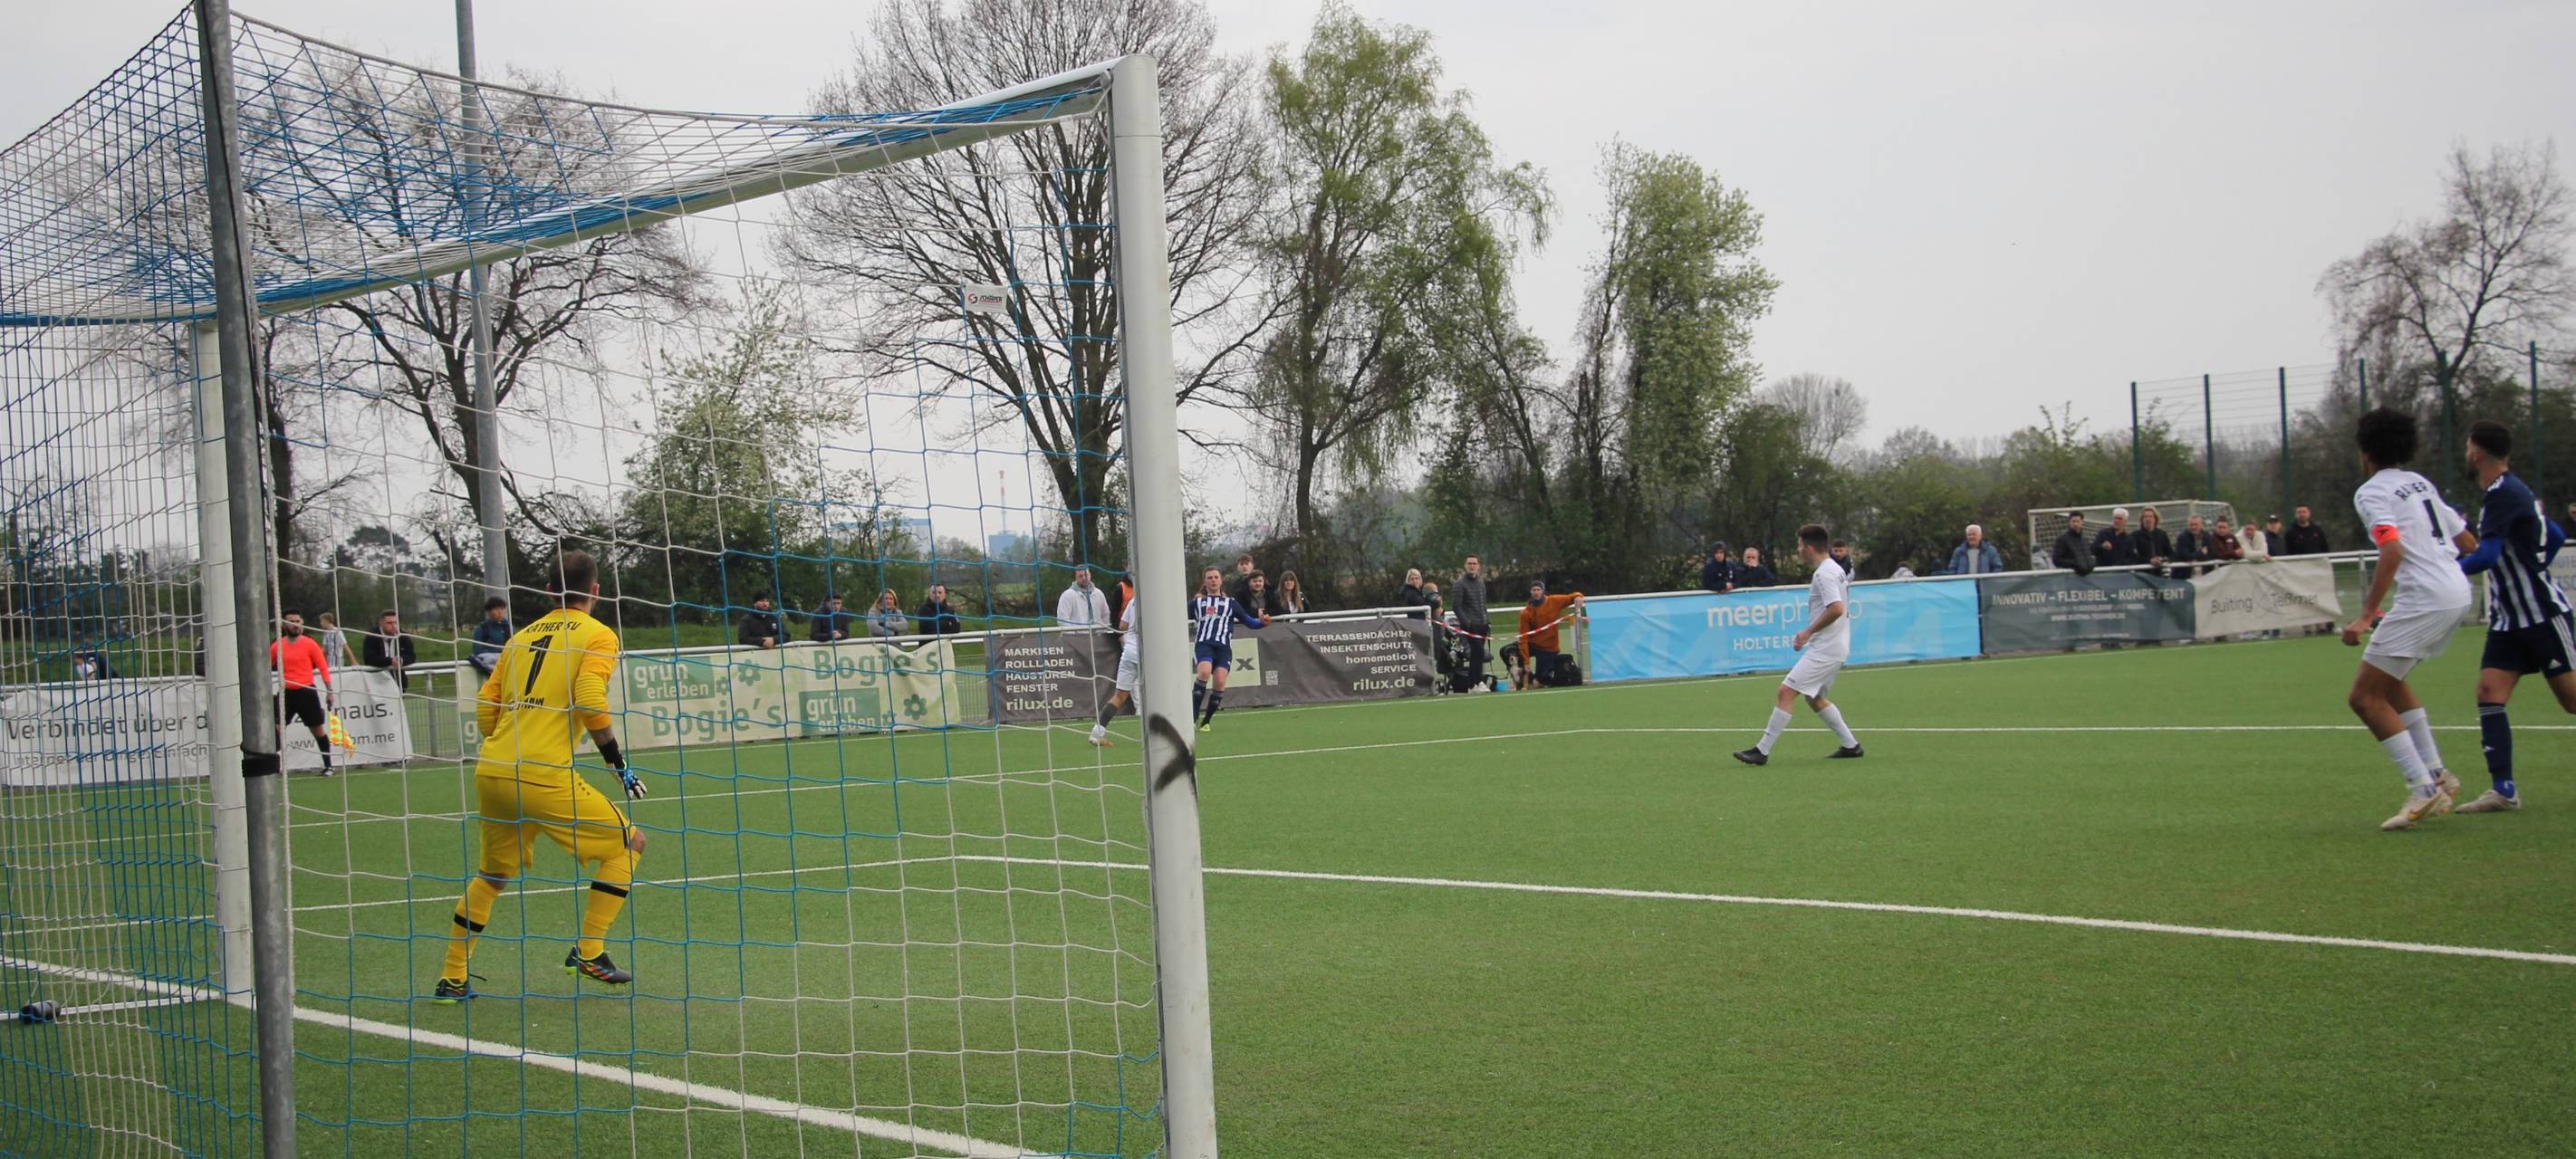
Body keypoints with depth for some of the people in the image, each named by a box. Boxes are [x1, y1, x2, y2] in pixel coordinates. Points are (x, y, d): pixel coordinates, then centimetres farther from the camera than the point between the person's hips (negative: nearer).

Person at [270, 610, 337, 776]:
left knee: (318, 730, 4)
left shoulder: (309, 644, -1)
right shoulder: (277, 646, 5)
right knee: (276, 730, -6)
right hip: (286, 693, 2)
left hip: (307, 692, -2)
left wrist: (329, 691, -3)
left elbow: (323, 667, 0)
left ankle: (328, 766, 15)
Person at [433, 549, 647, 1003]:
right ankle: (588, 952, 4)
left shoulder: (522, 636, 19)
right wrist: (617, 763, -3)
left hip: (490, 771, 7)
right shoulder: (598, 635, 2)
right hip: (543, 775, -6)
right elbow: (590, 702, -13)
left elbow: (484, 708, 17)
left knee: (490, 875, 24)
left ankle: (452, 979, 24)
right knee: (628, 842, 9)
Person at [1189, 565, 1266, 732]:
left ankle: (1206, 721, 2)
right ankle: (1193, 717, -25)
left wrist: (1262, 622, -3)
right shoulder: (1197, 602, 19)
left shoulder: (1231, 602, 20)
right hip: (1204, 643, -1)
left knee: (1220, 682, -14)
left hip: (1224, 647, 1)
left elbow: (1249, 621, 16)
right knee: (1204, 672, -29)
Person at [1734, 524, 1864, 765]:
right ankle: (1851, 745, 22)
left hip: (1825, 649, -11)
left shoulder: (1825, 573, -16)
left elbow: (1836, 608, -27)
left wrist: (1809, 631, -18)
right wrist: (1809, 635, 15)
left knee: (1786, 692, -12)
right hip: (1835, 648, 11)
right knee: (1814, 698, 20)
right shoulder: (1835, 569, 15)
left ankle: (1763, 750, -13)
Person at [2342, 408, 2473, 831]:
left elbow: (2393, 550, -22)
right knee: (2389, 682, 26)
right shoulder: (2420, 483, 17)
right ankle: (2436, 774, 23)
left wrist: (2367, 615, -24)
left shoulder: (2372, 492, -7)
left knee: (2365, 698, -5)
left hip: (2425, 598, -9)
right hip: (2457, 593, 9)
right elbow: (2468, 541, 20)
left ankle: (2424, 789, -10)